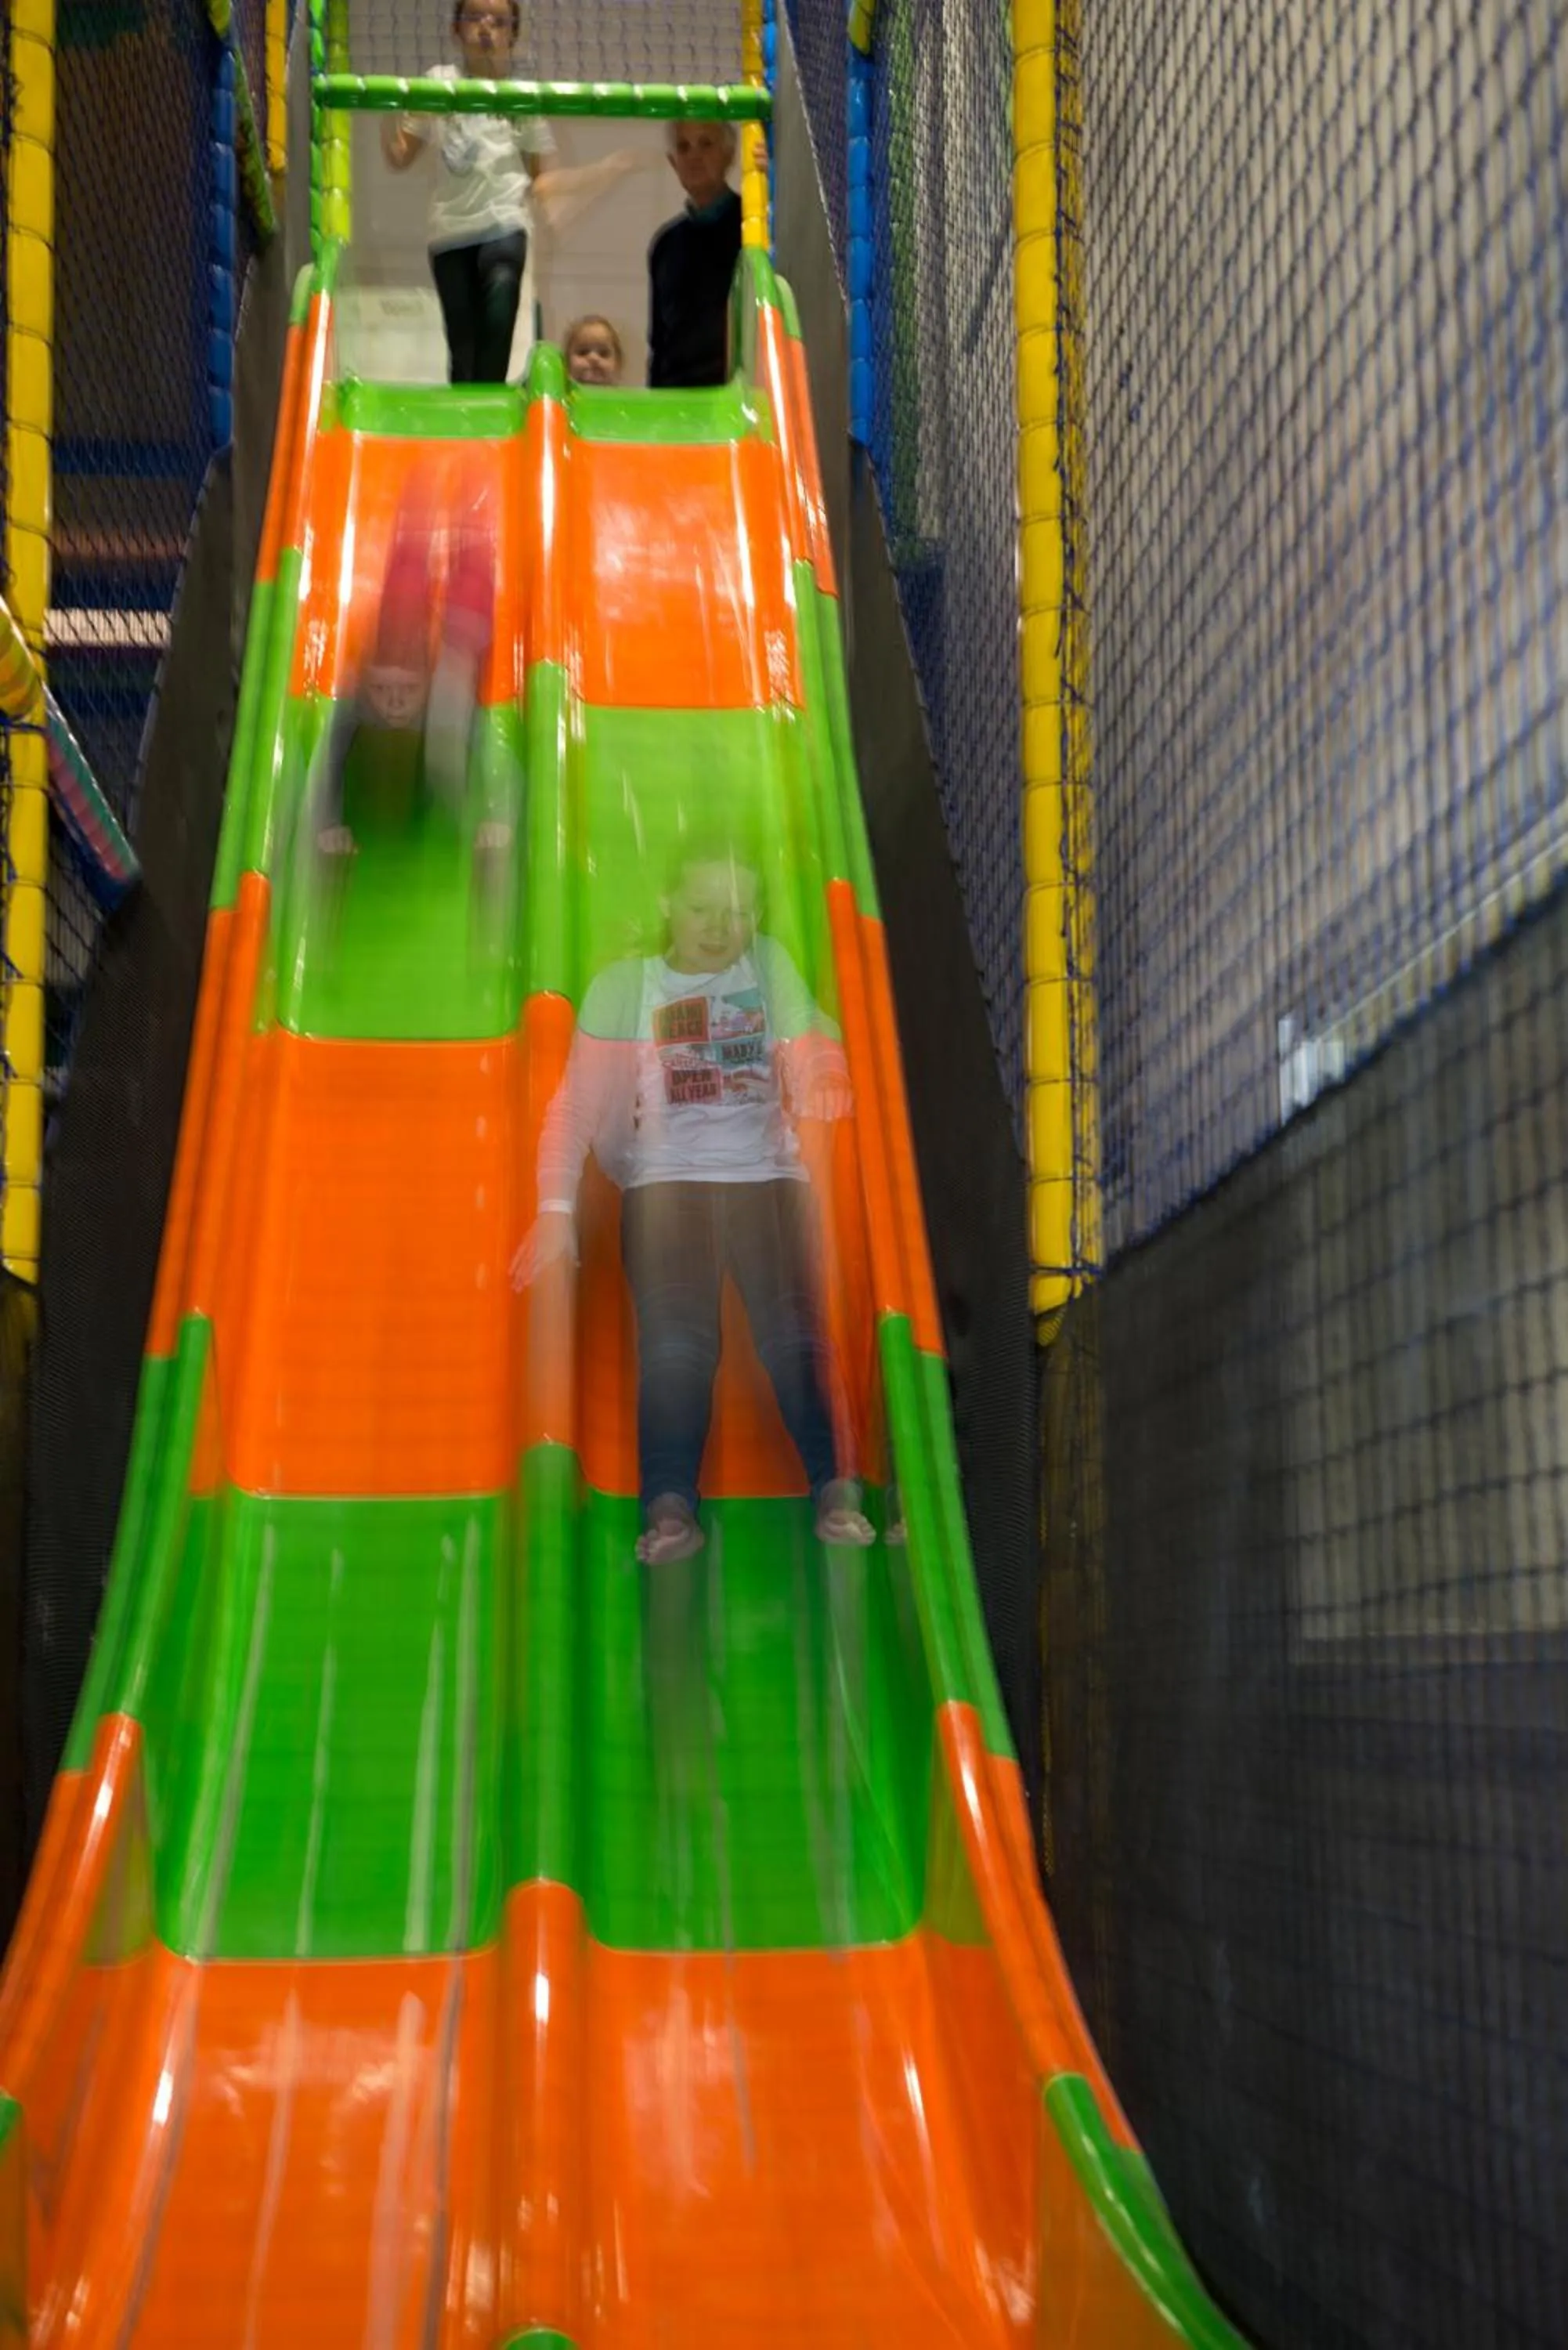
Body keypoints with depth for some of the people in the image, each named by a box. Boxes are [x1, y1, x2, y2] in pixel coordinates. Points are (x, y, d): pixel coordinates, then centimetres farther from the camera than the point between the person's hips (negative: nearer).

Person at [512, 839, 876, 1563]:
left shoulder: (770, 965, 13)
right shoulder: (622, 986, 8)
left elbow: (810, 1051, 3)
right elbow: (578, 1102, 2)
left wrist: (825, 1082, -22)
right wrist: (556, 1209, -9)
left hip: (769, 1177, 1)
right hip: (664, 1182, -1)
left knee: (794, 1335, -18)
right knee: (675, 1344, -20)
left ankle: (838, 1490, -21)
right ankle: (670, 1508, -26)